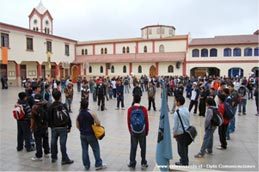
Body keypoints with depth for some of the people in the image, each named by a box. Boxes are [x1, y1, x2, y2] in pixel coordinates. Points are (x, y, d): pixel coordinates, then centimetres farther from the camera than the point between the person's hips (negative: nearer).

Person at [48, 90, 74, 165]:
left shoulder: (51, 107, -4)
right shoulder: (63, 106, -10)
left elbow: (49, 118, 2)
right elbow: (68, 117, -8)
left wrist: (51, 126, 16)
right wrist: (69, 126, 1)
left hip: (54, 128, 3)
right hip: (63, 127, -3)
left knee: (53, 142, 15)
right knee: (63, 143, -1)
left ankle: (53, 157, 29)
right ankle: (65, 159, 4)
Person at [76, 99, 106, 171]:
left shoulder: (78, 115, -2)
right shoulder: (91, 113, -15)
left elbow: (77, 126, 7)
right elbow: (98, 123, -15)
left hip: (82, 135, 4)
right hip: (91, 134, -4)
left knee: (84, 150, 13)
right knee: (96, 149, 7)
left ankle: (86, 166, 22)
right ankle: (98, 164, 13)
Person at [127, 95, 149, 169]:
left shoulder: (130, 109, -8)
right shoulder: (144, 109, -9)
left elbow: (128, 122, -2)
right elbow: (146, 121, -4)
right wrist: (146, 131, 10)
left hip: (133, 132, 0)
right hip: (142, 132, 0)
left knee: (133, 148, 11)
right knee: (143, 147, 13)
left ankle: (132, 164, 19)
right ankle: (143, 163, 22)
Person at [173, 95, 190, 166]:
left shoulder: (177, 112, -21)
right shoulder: (187, 110, 1)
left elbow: (175, 124, -16)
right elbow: (188, 121, 9)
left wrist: (174, 133, -3)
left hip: (180, 132, -7)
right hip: (187, 131, 7)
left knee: (181, 148, 7)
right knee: (185, 147, 20)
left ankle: (184, 163, 19)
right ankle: (185, 161, 35)